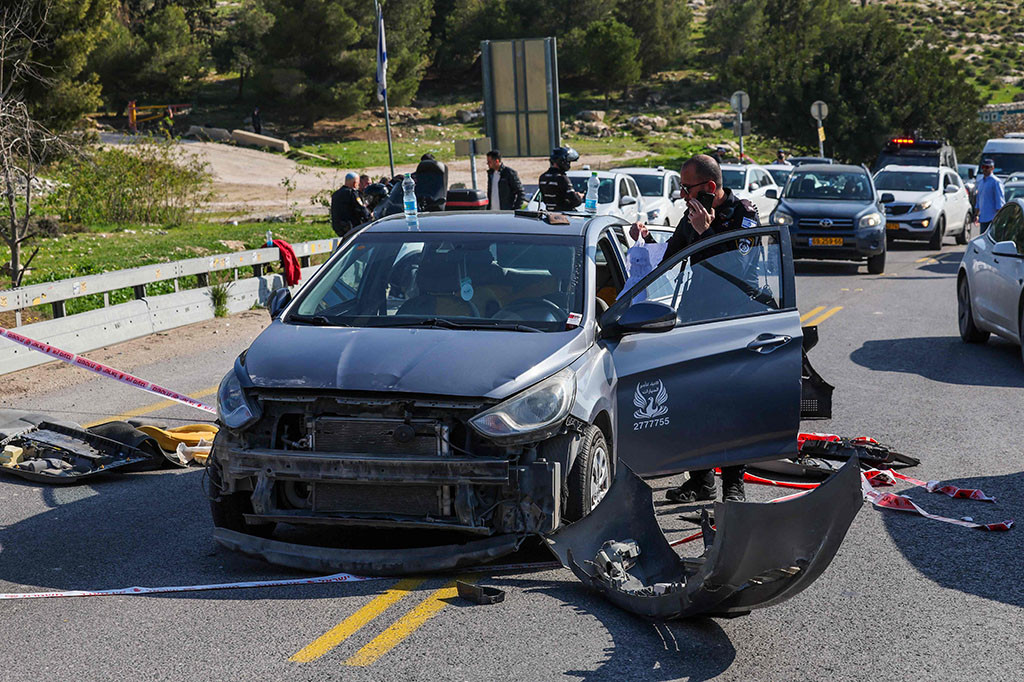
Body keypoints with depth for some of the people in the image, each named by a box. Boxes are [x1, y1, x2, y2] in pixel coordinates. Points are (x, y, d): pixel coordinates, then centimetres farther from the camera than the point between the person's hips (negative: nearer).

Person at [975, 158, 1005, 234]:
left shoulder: (996, 182, -9)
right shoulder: (980, 181, 16)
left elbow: (1000, 201, -11)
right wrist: (977, 214, 21)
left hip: (992, 218, -7)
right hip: (983, 217, 7)